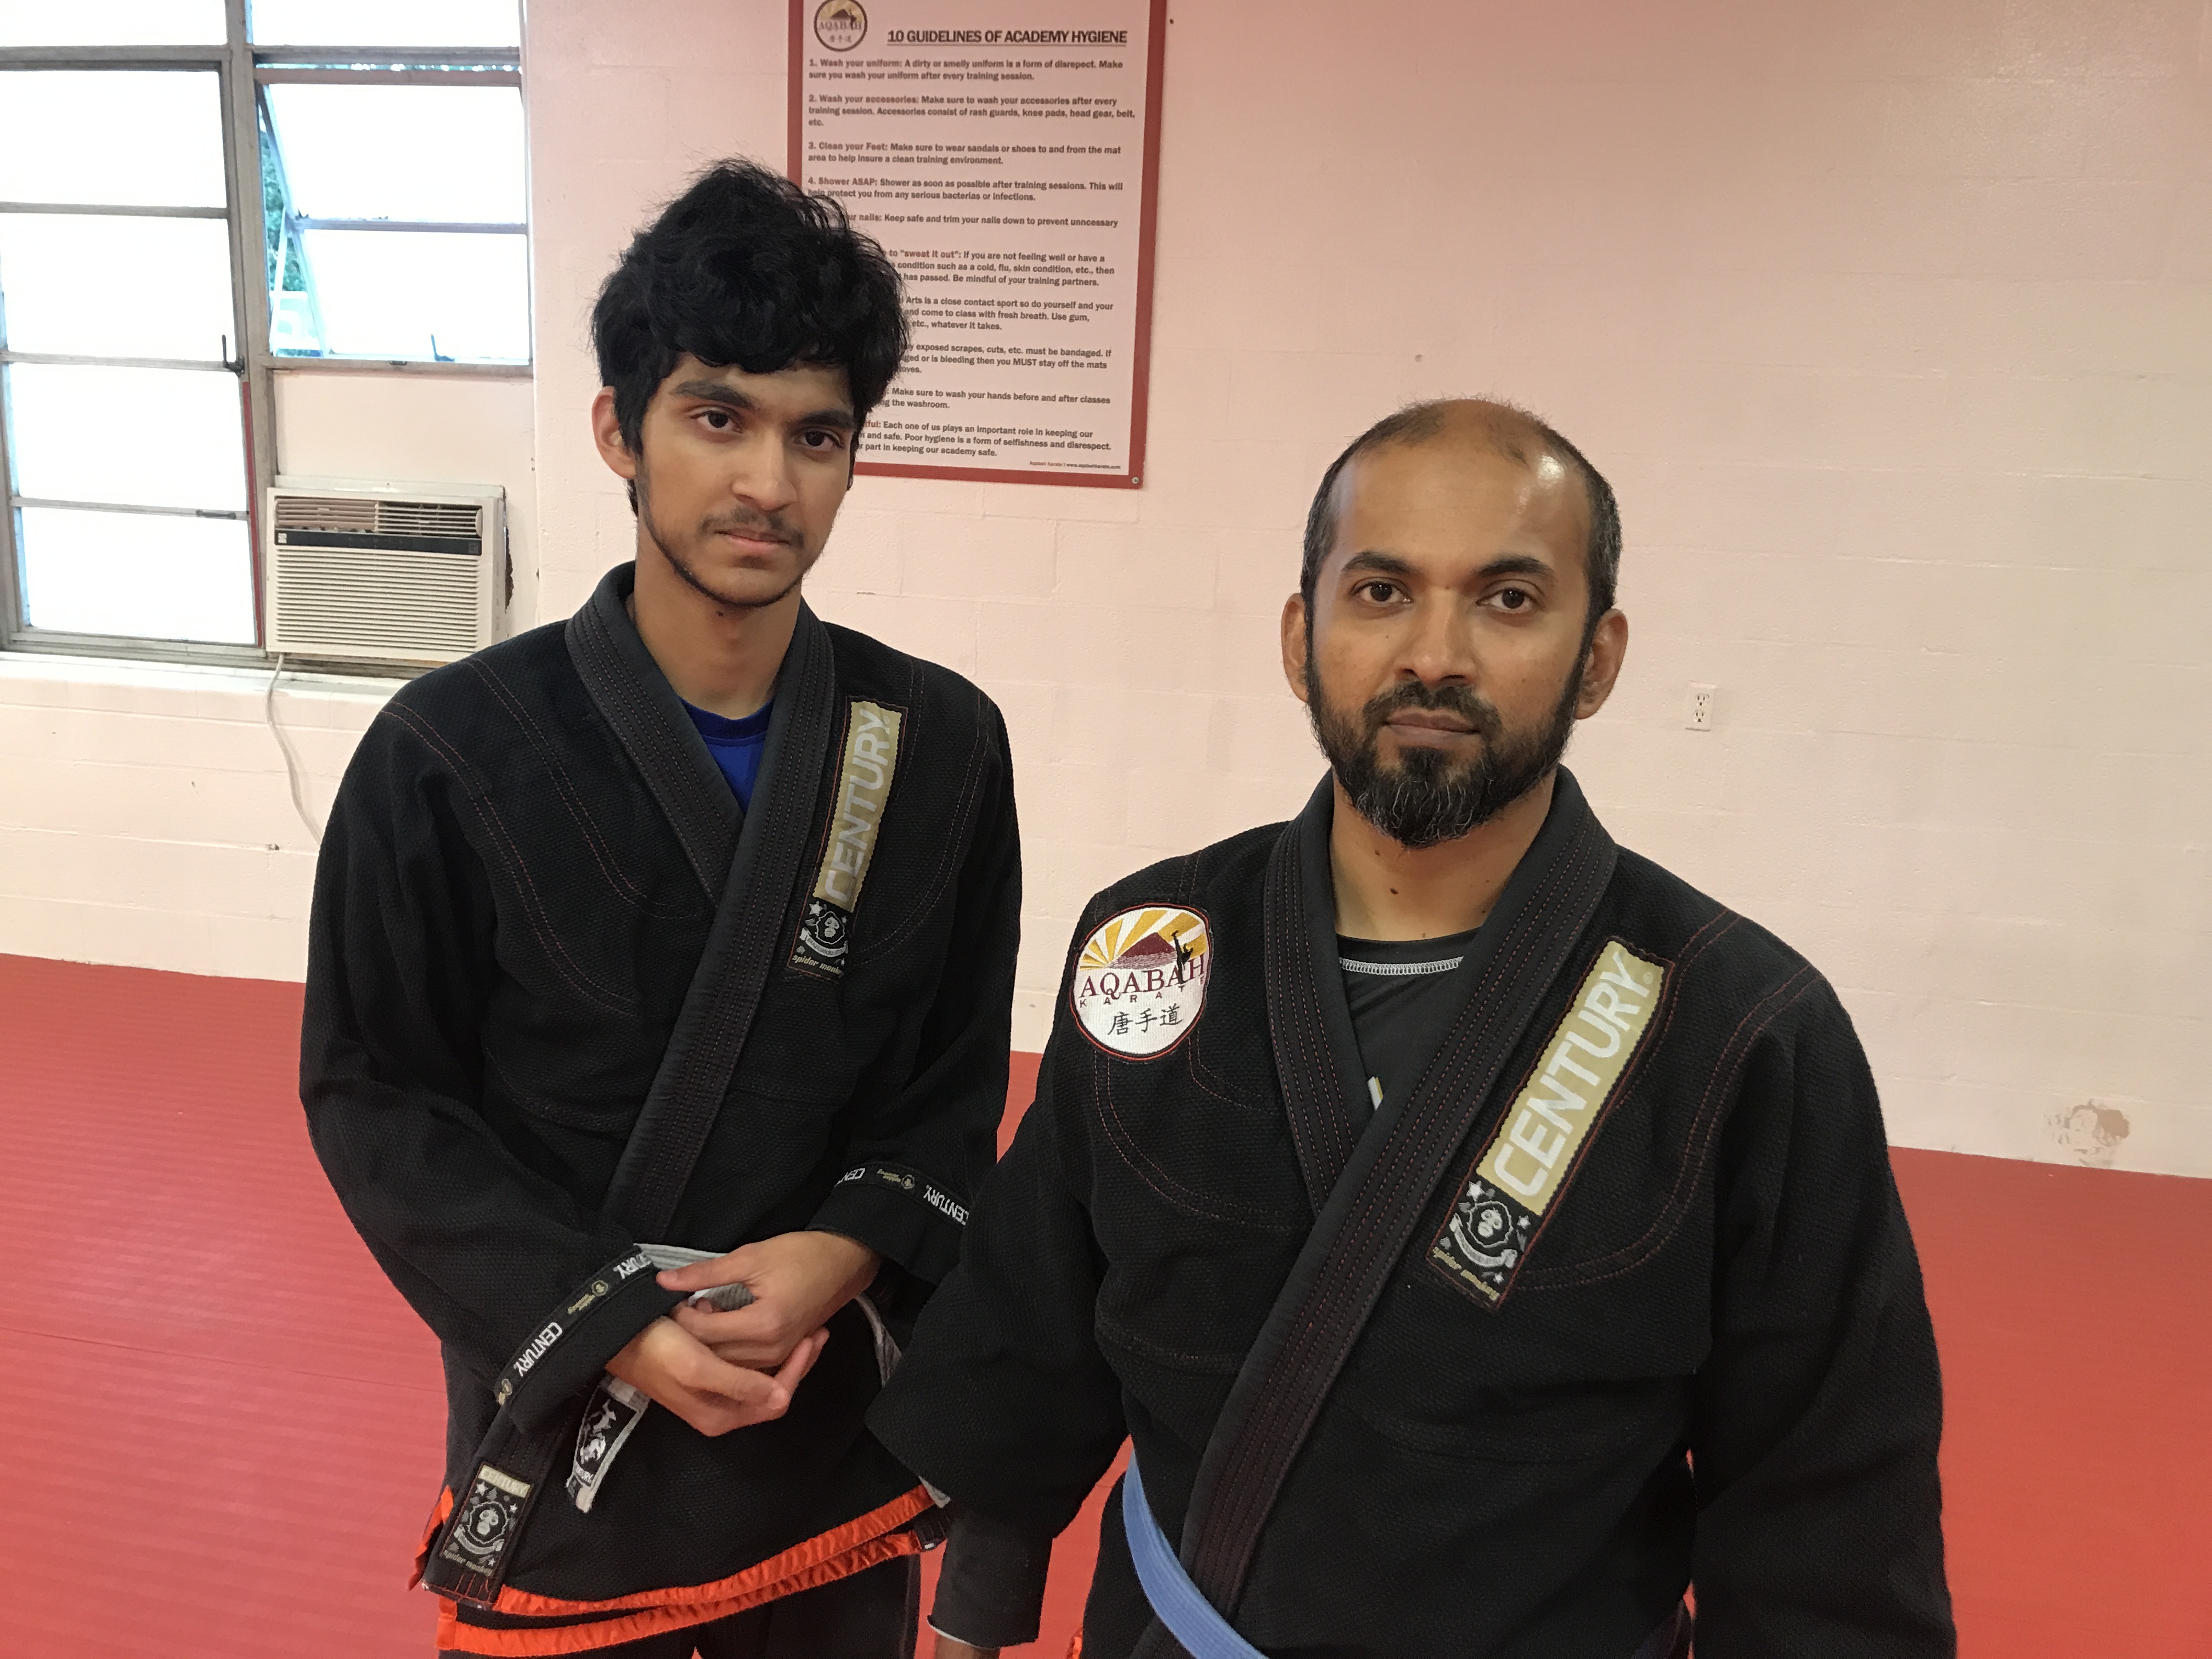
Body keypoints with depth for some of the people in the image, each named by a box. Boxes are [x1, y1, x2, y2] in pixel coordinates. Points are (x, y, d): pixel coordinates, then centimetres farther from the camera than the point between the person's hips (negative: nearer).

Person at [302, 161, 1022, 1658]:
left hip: (844, 1416, 2)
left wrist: (850, 1251, -16)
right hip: (559, 1421, -1)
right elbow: (377, 1098, -7)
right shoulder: (453, 751, -13)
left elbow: (960, 1082, 0)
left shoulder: (944, 747, -7)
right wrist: (604, 1323, -16)